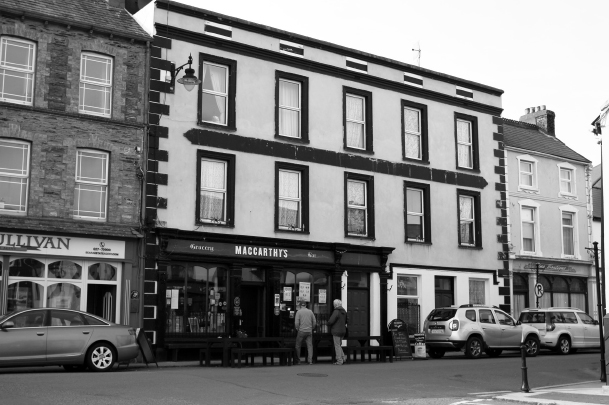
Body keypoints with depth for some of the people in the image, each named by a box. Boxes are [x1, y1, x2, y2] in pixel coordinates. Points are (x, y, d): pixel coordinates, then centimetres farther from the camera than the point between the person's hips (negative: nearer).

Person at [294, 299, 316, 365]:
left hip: (301, 331, -3)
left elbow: (296, 323, -9)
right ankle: (310, 360, -2)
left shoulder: (299, 312, -3)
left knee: (298, 346, 8)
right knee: (310, 346, 5)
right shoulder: (310, 311, 7)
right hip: (309, 332, 3)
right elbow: (314, 322, 7)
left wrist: (297, 329, 6)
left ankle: (298, 361, 9)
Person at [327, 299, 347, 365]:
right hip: (343, 330, 8)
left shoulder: (336, 312, -18)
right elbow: (346, 321, 18)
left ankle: (339, 361, 0)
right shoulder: (344, 312, 7)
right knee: (339, 345, 19)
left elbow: (330, 321, -21)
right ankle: (343, 358, 12)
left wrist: (328, 324, 0)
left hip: (336, 331, -8)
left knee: (337, 346, -1)